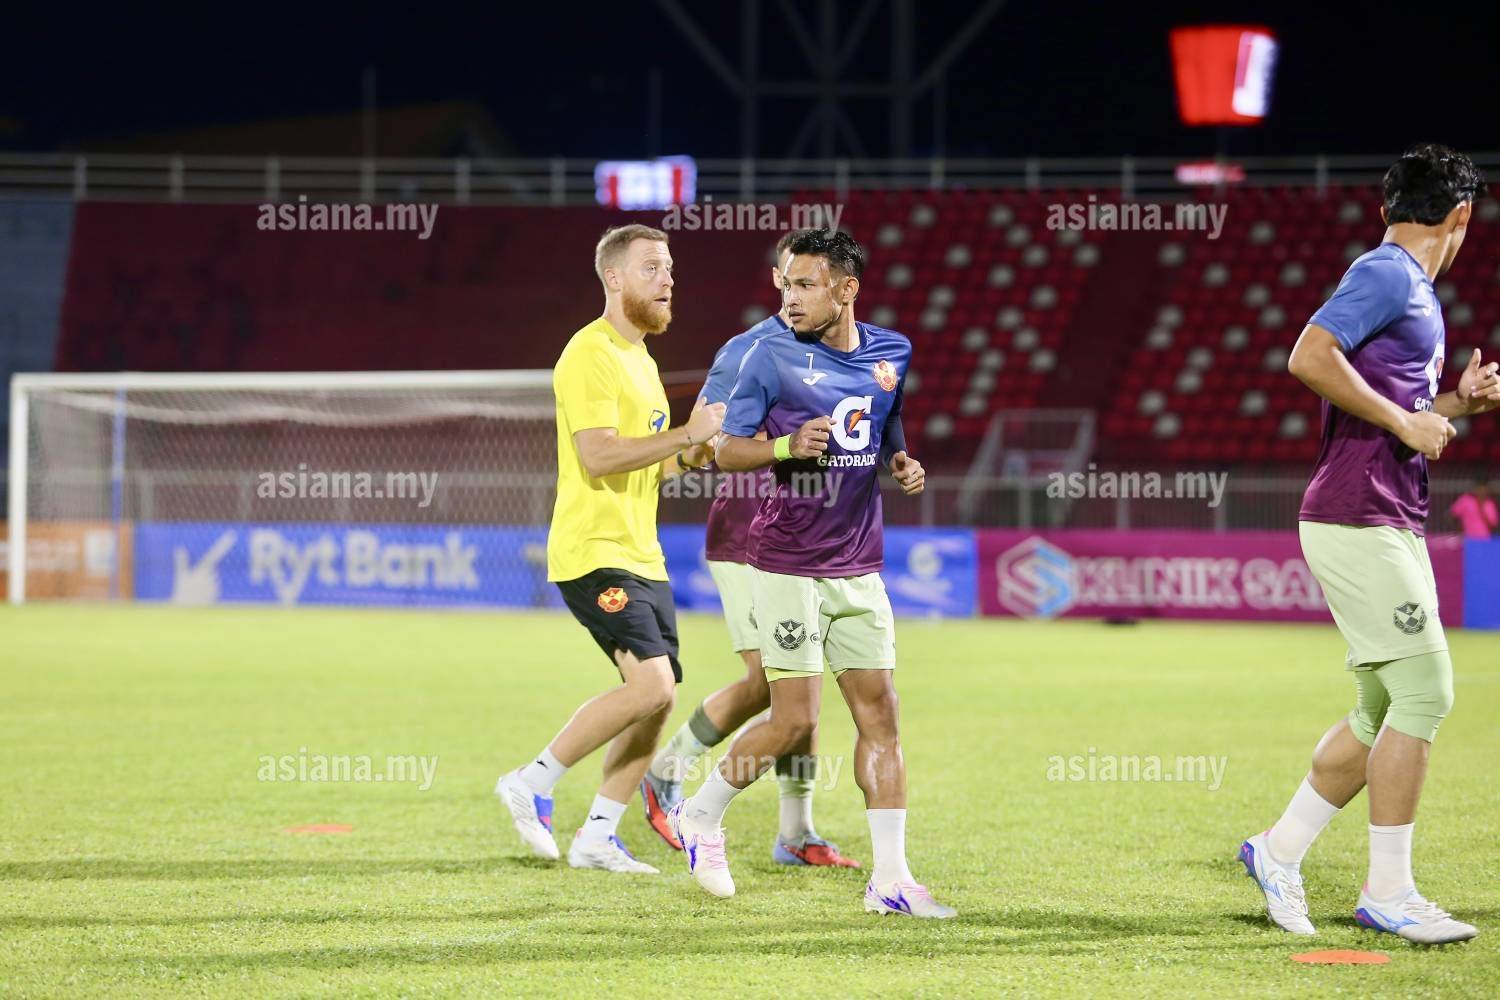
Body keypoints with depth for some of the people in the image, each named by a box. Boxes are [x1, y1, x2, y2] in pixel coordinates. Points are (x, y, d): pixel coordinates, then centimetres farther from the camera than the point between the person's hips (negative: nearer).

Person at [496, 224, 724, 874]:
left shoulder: (639, 357, 19)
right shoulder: (590, 355, -12)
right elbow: (598, 456, -23)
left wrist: (688, 458, 8)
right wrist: (686, 434, -22)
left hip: (640, 553, 10)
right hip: (594, 552, -10)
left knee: (658, 698, 6)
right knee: (650, 684, -20)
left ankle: (597, 837, 12)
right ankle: (533, 783, -7)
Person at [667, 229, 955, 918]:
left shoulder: (893, 354, 7)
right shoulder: (773, 357, -7)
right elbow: (726, 449, -3)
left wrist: (904, 465, 1)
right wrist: (790, 446, -21)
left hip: (859, 565, 5)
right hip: (789, 564, -5)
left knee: (880, 716, 0)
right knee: (795, 720, -7)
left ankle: (890, 879, 3)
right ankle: (699, 816, 17)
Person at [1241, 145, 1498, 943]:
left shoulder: (1411, 290, 20)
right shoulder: (1387, 276, -10)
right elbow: (1309, 358, -23)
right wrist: (1405, 421, -18)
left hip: (1392, 525, 10)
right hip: (1358, 521, -10)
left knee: (1385, 711, 12)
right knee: (1424, 693, -9)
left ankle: (1280, 852, 19)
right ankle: (1387, 893, -5)